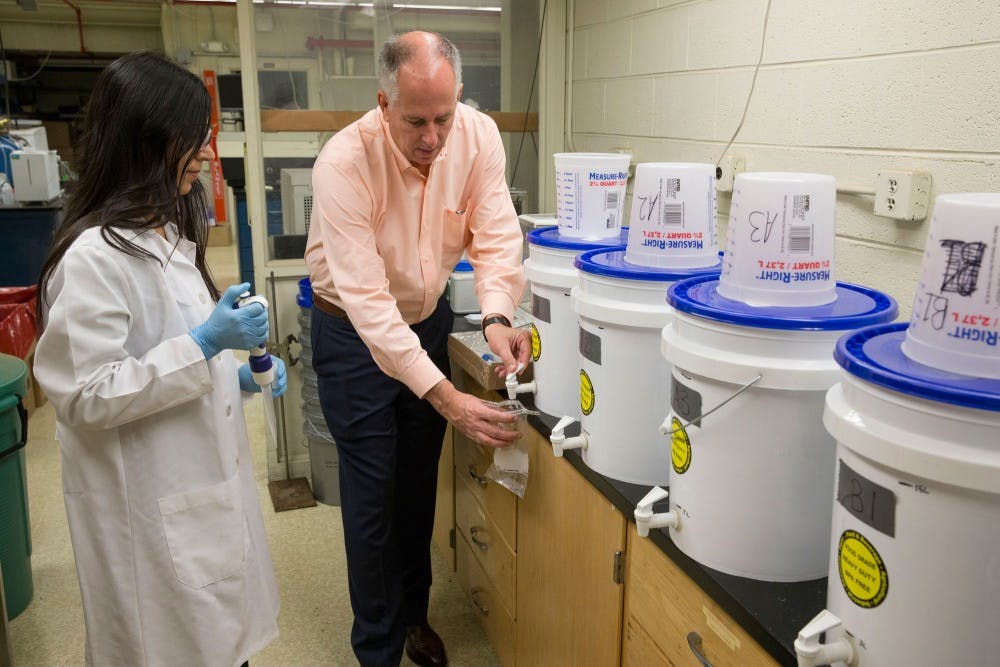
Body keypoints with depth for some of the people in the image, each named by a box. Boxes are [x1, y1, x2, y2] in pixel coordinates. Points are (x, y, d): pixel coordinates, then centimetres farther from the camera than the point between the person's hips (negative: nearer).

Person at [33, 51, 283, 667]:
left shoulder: (166, 235, 8)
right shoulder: (93, 256, -21)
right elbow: (87, 397, -22)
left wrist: (236, 374, 2)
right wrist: (205, 345, -24)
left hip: (208, 479, 8)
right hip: (152, 504, -8)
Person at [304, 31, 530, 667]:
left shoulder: (478, 136, -15)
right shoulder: (345, 162, -29)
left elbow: (496, 234, -17)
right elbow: (365, 297, -34)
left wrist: (497, 316, -38)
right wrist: (445, 397, -40)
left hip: (428, 318, 4)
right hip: (354, 333, -4)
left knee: (420, 480, 16)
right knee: (373, 494, 1)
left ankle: (414, 611, 39)